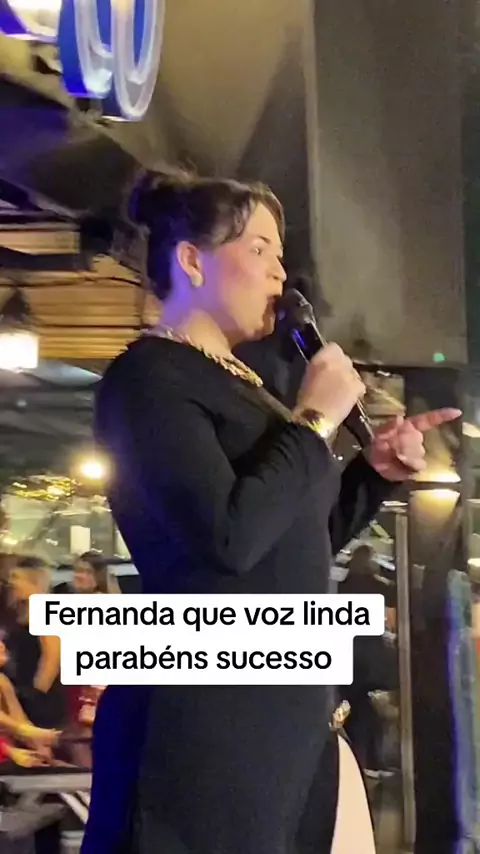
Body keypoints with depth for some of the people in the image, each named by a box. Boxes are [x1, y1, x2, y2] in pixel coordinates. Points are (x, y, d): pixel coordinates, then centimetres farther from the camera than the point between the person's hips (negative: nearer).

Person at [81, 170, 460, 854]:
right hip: (202, 724, -8)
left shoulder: (241, 383, 15)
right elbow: (230, 538, -25)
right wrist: (316, 419, -12)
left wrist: (378, 470, 12)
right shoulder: (148, 376, -10)